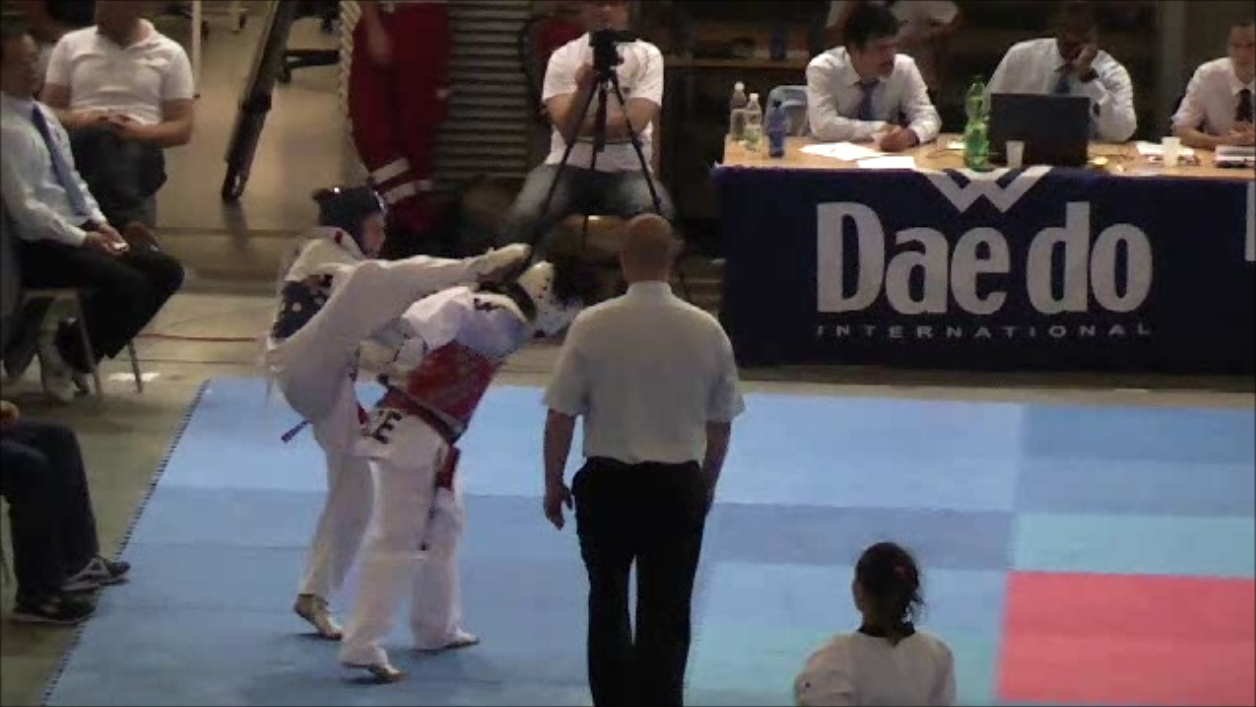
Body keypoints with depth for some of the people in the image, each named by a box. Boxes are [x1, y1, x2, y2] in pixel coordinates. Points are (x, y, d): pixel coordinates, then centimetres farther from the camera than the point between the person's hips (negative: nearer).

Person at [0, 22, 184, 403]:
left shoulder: (43, 115, 13)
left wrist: (100, 223, 4)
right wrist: (82, 239, -17)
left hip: (80, 232, 9)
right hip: (42, 247, -9)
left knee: (166, 271, -1)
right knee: (127, 284, -26)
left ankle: (79, 347, 5)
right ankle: (67, 353, -4)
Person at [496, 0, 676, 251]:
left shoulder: (648, 56, -1)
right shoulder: (563, 57, -1)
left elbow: (631, 124, -13)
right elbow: (569, 130, -13)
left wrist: (582, 124, -7)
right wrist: (584, 87, -30)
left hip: (628, 169, 0)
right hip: (570, 165, 0)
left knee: (658, 216, -33)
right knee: (522, 217, -28)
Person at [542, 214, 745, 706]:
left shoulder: (592, 326, -12)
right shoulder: (706, 331, -5)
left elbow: (560, 417, -8)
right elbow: (721, 424, 5)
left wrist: (553, 485, 5)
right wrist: (705, 486, 19)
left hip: (608, 485, 0)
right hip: (678, 487, 0)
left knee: (608, 604, 19)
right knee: (666, 617, 6)